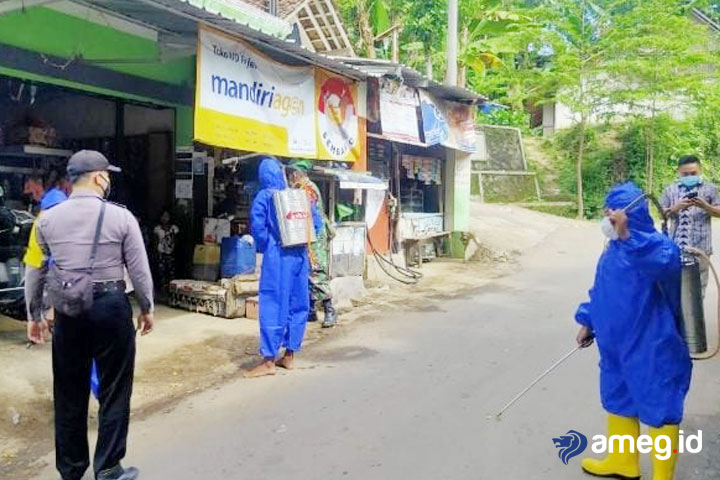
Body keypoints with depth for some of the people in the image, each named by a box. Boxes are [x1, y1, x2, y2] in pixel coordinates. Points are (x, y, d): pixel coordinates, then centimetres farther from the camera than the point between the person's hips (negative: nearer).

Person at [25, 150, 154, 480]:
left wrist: (34, 315, 21)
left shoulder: (47, 219, 3)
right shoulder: (120, 216, -7)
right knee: (114, 390, 8)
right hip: (111, 306, -3)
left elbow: (35, 273, 9)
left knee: (69, 392, 15)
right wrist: (146, 309, 8)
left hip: (67, 310, 4)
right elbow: (139, 271, -5)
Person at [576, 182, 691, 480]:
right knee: (617, 400, 22)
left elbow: (668, 259, -44)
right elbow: (602, 289, 17)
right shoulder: (614, 248, 7)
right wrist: (588, 322, 19)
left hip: (650, 348, -9)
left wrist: (628, 234, -49)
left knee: (659, 409, 6)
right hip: (617, 344, 9)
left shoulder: (653, 245, -19)